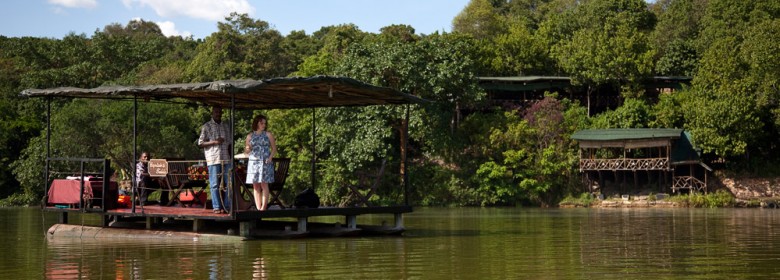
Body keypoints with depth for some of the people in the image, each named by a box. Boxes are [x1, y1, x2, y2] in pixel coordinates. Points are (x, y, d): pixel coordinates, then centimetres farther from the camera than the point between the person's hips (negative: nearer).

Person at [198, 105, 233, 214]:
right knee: (215, 184, -4)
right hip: (213, 159, -4)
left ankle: (226, 206, 6)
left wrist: (231, 157, 13)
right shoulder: (206, 126, 3)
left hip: (226, 159, 4)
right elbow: (200, 143, -1)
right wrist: (214, 142, -13)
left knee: (227, 184, 2)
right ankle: (217, 207, -1)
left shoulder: (226, 126, 17)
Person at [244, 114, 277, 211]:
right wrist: (247, 149, -7)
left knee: (264, 185, -8)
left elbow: (274, 149, 6)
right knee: (256, 186, -1)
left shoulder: (268, 134, 7)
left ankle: (264, 207, -9)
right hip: (253, 162, 2)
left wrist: (270, 157, -11)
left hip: (265, 162, -2)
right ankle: (258, 208, 1)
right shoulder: (250, 136, 12)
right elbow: (246, 151, 16)